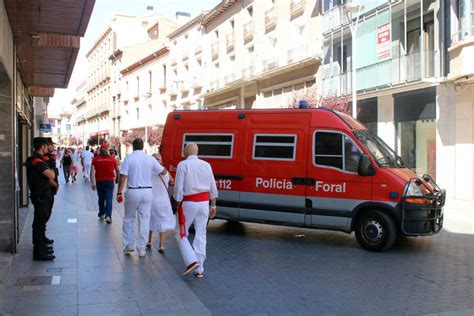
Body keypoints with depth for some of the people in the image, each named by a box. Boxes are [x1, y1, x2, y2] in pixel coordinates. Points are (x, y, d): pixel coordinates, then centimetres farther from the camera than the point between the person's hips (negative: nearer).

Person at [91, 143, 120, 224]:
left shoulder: (96, 159, 0)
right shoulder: (112, 159, 0)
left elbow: (92, 172, -7)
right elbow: (118, 171, 7)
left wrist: (92, 183, -6)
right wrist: (117, 179, 23)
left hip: (99, 181, 1)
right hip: (109, 181, -1)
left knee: (101, 199, 18)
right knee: (109, 199, -4)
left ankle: (101, 214, 33)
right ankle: (108, 216, -16)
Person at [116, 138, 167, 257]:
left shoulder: (128, 158, -5)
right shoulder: (150, 158, 1)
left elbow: (123, 177, -11)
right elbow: (163, 172, 8)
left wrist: (119, 192, -6)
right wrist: (165, 168, 31)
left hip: (132, 192, -1)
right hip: (147, 191, 2)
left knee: (129, 219, 16)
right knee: (144, 220, 7)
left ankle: (129, 244, 18)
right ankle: (141, 248, 9)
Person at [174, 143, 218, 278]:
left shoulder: (183, 165, -7)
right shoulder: (206, 165, 6)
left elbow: (179, 187, -10)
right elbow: (213, 188, 8)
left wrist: (178, 205, -2)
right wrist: (213, 205, 15)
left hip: (188, 203, -4)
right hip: (204, 202, 4)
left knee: (181, 234, 9)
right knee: (201, 235, 10)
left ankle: (191, 261, -6)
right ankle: (199, 269, 13)